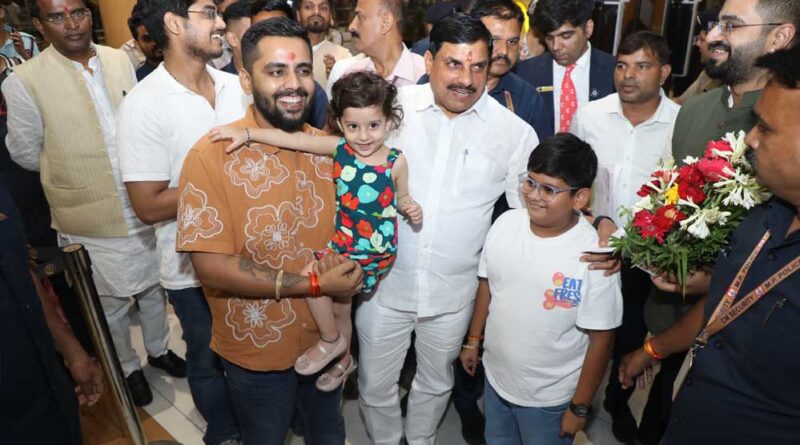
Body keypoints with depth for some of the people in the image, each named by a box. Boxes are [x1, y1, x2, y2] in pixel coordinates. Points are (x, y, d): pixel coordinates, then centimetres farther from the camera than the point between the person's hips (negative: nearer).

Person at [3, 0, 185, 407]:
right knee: (111, 305, 15)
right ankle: (128, 367, 39)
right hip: (93, 221, -3)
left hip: (144, 207, 4)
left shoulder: (119, 59, -1)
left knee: (154, 286, 20)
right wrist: (77, 170, 5)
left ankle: (158, 349, 45)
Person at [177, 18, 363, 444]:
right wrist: (314, 283, -24)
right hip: (256, 350, -4)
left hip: (326, 338, 5)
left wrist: (349, 265, -16)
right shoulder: (212, 155, -21)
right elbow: (211, 266, -23)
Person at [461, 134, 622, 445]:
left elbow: (601, 339, -17)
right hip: (495, 378, 5)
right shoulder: (505, 223, -12)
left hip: (549, 398, -4)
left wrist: (580, 407, -10)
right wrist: (473, 340, 11)